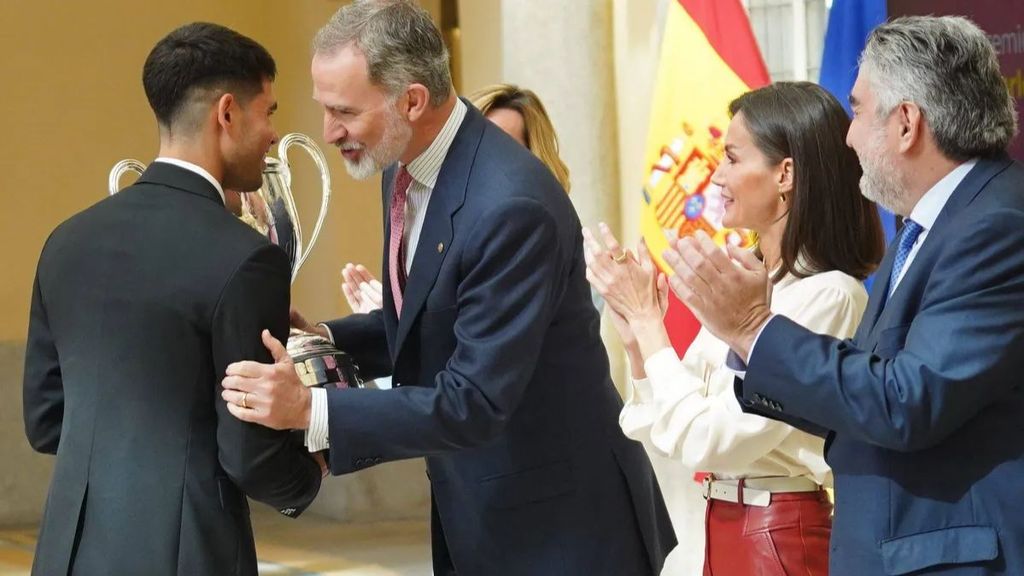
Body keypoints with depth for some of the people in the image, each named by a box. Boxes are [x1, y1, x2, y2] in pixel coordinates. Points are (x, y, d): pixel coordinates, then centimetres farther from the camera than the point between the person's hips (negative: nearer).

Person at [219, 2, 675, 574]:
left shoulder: (512, 205, -27)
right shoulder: (406, 167, 2)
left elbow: (475, 403, -27)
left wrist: (310, 407, -30)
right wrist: (322, 338, -2)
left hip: (559, 520, -8)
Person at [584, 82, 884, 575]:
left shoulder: (827, 296, -18)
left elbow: (710, 440, -20)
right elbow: (666, 436, 8)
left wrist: (647, 320, -13)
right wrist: (637, 336, -5)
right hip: (708, 533, 7)